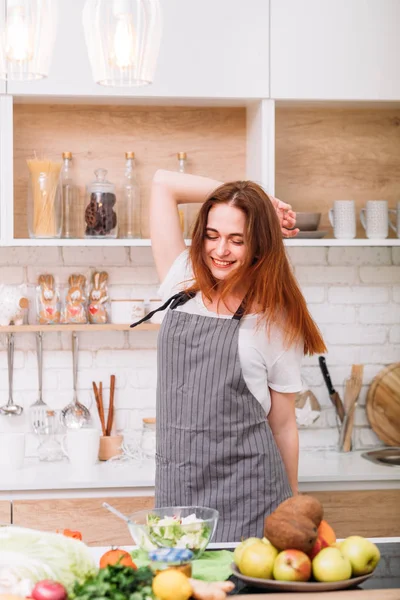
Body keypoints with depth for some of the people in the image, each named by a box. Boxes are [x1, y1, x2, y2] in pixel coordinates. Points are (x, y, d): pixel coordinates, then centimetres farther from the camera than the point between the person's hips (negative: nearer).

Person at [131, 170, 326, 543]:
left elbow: (283, 425, 6)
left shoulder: (275, 322, 0)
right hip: (176, 486, 3)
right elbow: (162, 183, 8)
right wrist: (250, 199, 9)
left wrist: (291, 506, 10)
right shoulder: (183, 285, 7)